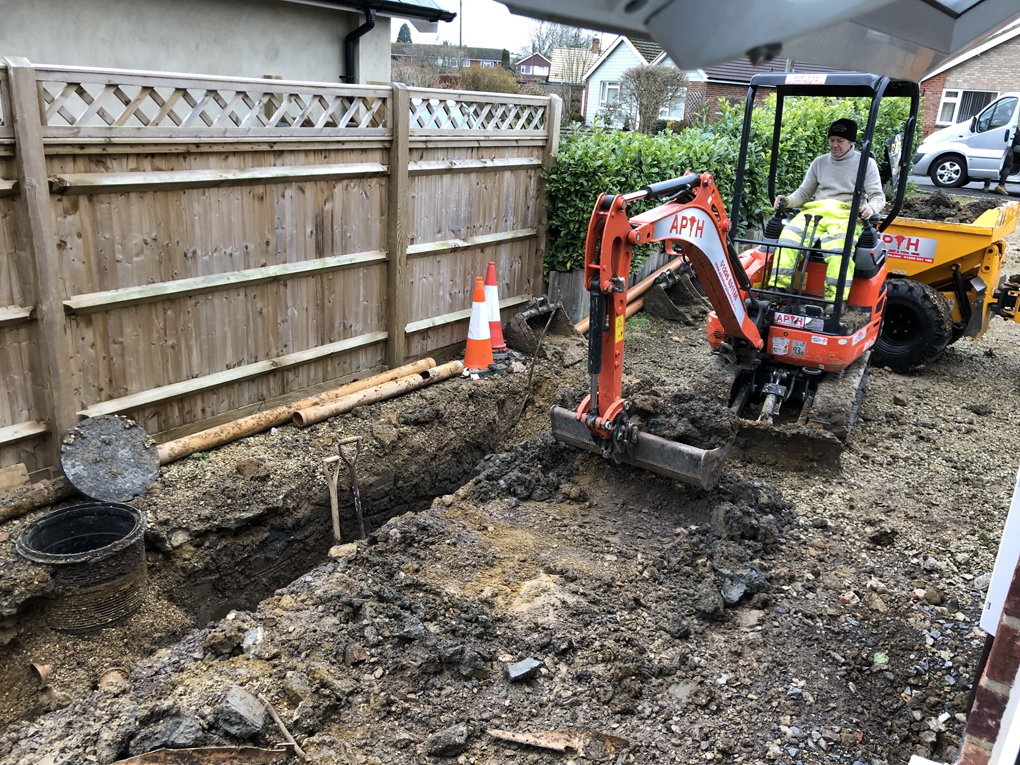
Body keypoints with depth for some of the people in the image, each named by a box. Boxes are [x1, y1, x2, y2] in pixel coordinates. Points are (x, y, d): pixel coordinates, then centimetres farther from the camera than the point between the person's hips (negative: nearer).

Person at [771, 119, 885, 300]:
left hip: (848, 215, -3)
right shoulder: (819, 162, 21)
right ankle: (778, 289, -34)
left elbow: (878, 196, 5)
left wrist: (871, 207, -19)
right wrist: (788, 200, -1)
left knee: (838, 243, -37)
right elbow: (804, 193, 22)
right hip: (816, 211, 3)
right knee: (790, 234, -28)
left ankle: (834, 299, -44)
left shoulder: (865, 163, 10)